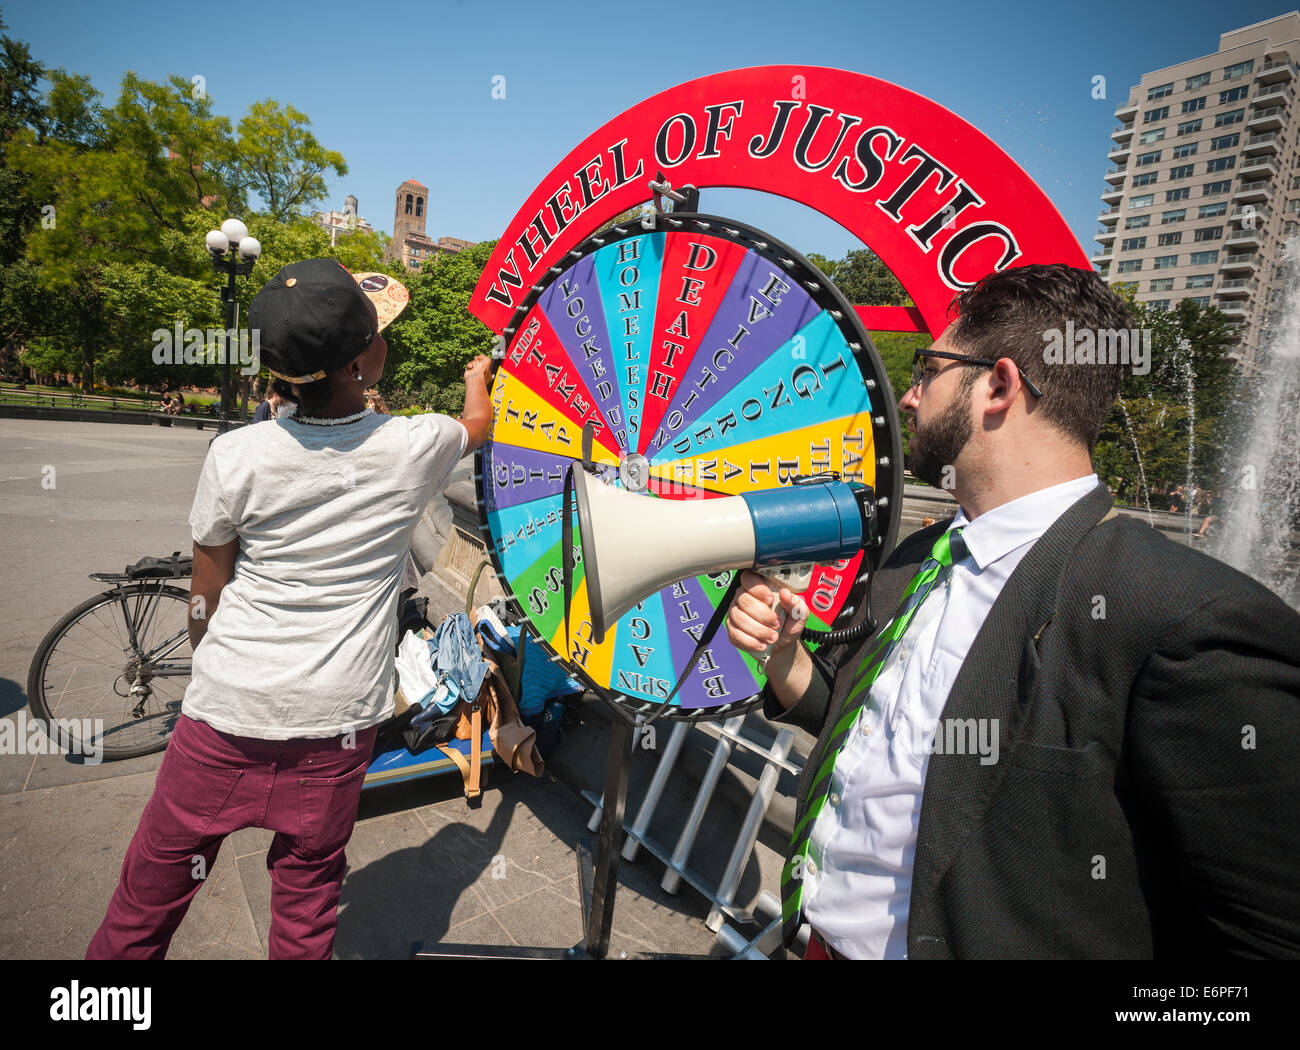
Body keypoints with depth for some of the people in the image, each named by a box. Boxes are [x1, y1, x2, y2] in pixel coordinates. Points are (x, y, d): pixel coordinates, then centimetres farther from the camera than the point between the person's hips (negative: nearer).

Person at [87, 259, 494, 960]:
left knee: (157, 878, 22)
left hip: (224, 716, 1)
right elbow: (478, 421, 14)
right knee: (307, 886, 18)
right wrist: (478, 374, 36)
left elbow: (206, 598, -1)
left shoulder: (235, 456, -12)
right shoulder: (413, 448, -11)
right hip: (336, 721, 0)